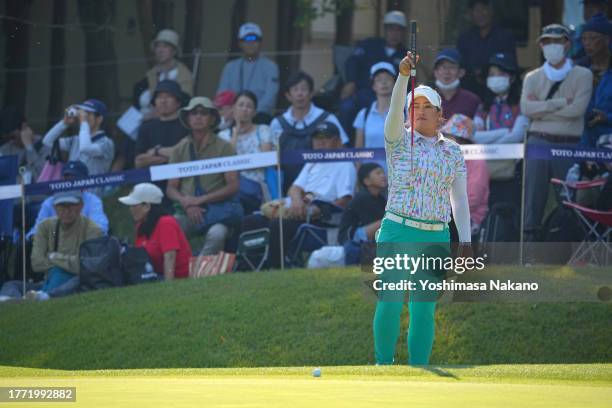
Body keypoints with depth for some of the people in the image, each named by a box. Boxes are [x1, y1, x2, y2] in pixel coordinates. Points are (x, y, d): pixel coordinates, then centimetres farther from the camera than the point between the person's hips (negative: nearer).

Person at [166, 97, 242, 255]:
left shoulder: (224, 147, 7)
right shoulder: (180, 149, 15)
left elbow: (233, 186, -1)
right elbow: (171, 188, 13)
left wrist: (201, 200, -10)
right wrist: (186, 203, -9)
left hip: (216, 207, -2)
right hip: (187, 211, 2)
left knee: (217, 234, -36)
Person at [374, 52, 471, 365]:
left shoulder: (453, 152, 12)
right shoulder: (399, 141, 4)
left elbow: (460, 198, 12)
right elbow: (395, 110, -15)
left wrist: (465, 242, 6)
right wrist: (404, 75, -31)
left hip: (437, 239, 2)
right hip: (397, 233, -2)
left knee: (425, 310, 2)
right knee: (390, 302, -9)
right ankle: (384, 365, 0)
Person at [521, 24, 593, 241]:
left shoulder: (582, 75, 6)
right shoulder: (532, 77, 13)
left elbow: (578, 108, -9)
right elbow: (526, 108, -4)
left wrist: (541, 110, -5)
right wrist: (560, 103, -11)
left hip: (570, 144, -2)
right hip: (538, 142, 2)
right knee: (533, 193, -1)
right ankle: (529, 236, 1)